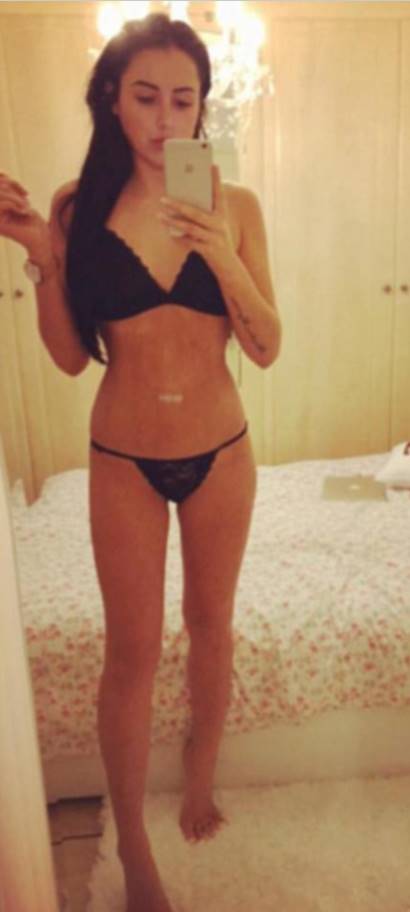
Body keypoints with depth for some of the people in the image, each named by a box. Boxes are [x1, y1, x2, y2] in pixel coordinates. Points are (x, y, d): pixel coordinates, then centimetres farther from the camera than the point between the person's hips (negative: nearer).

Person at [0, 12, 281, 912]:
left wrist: (221, 257, -20)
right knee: (133, 649, 7)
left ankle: (200, 778, 45)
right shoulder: (79, 205, -5)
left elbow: (267, 348, -6)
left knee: (211, 623, 17)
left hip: (221, 451, 1)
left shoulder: (236, 204, -4)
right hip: (124, 459, -1)